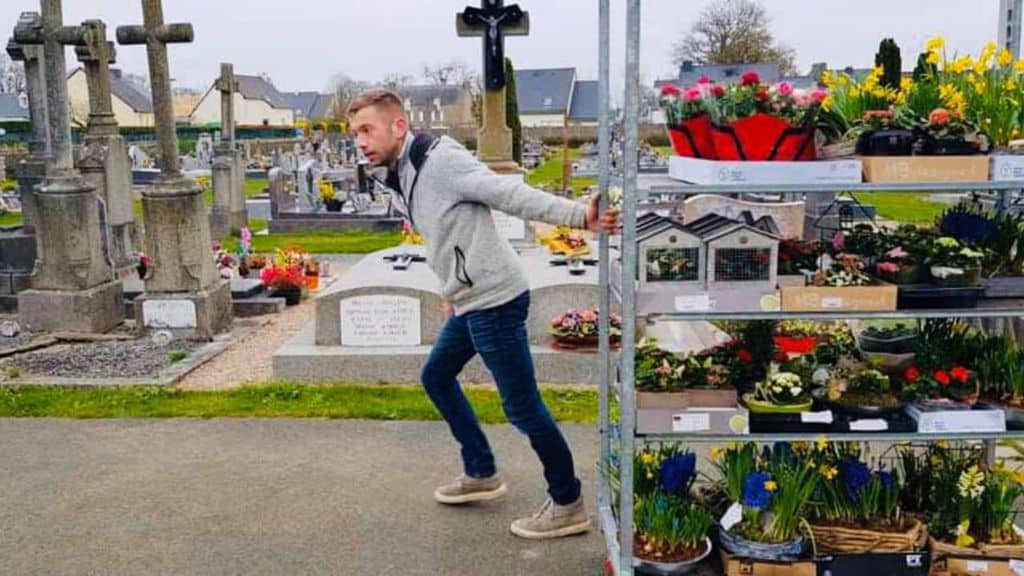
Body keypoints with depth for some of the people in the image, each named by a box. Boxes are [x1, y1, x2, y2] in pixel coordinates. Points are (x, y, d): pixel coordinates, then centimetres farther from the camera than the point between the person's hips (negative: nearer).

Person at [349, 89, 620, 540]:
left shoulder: (439, 159, -16)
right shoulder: (399, 180, 13)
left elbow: (510, 194, -24)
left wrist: (579, 216, -32)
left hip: (496, 299, -10)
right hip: (470, 301, 11)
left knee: (521, 405, -5)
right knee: (436, 376, 22)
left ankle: (568, 505, 11)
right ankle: (481, 474, 35)